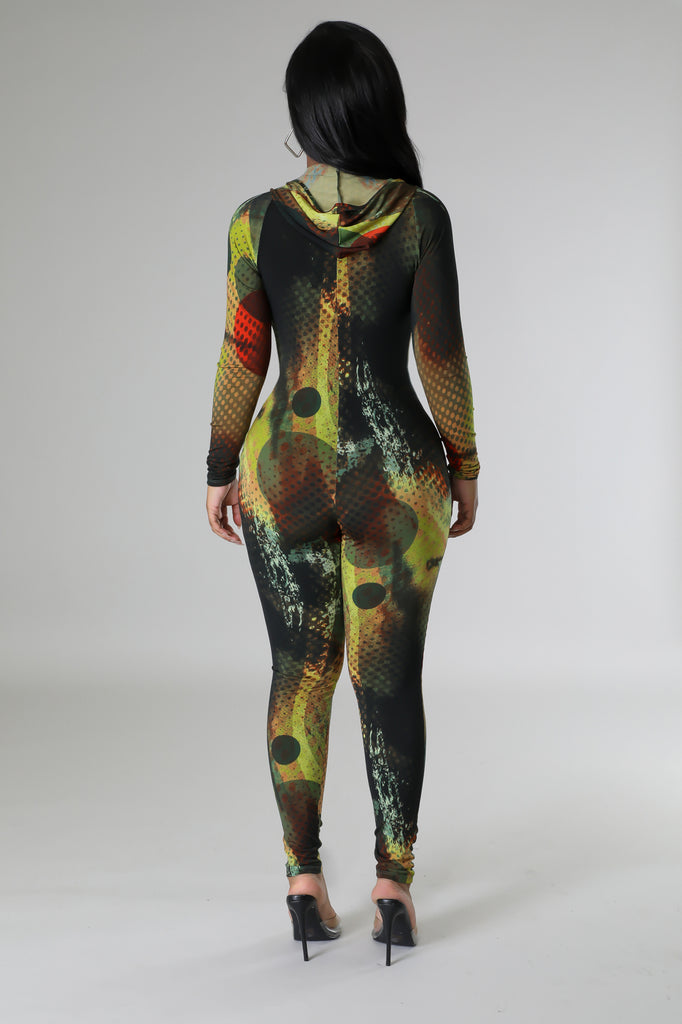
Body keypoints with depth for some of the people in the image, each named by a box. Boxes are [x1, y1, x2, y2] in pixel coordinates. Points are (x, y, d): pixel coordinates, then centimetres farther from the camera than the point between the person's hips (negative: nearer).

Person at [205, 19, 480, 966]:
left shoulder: (258, 219, -5)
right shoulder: (420, 215, -8)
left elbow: (241, 360, -1)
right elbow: (442, 357, -6)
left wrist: (221, 473, 9)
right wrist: (466, 464, 7)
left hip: (283, 470, 1)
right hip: (394, 471, -1)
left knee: (300, 672, 11)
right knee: (391, 678, 7)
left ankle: (305, 880, 14)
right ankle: (395, 883, 11)